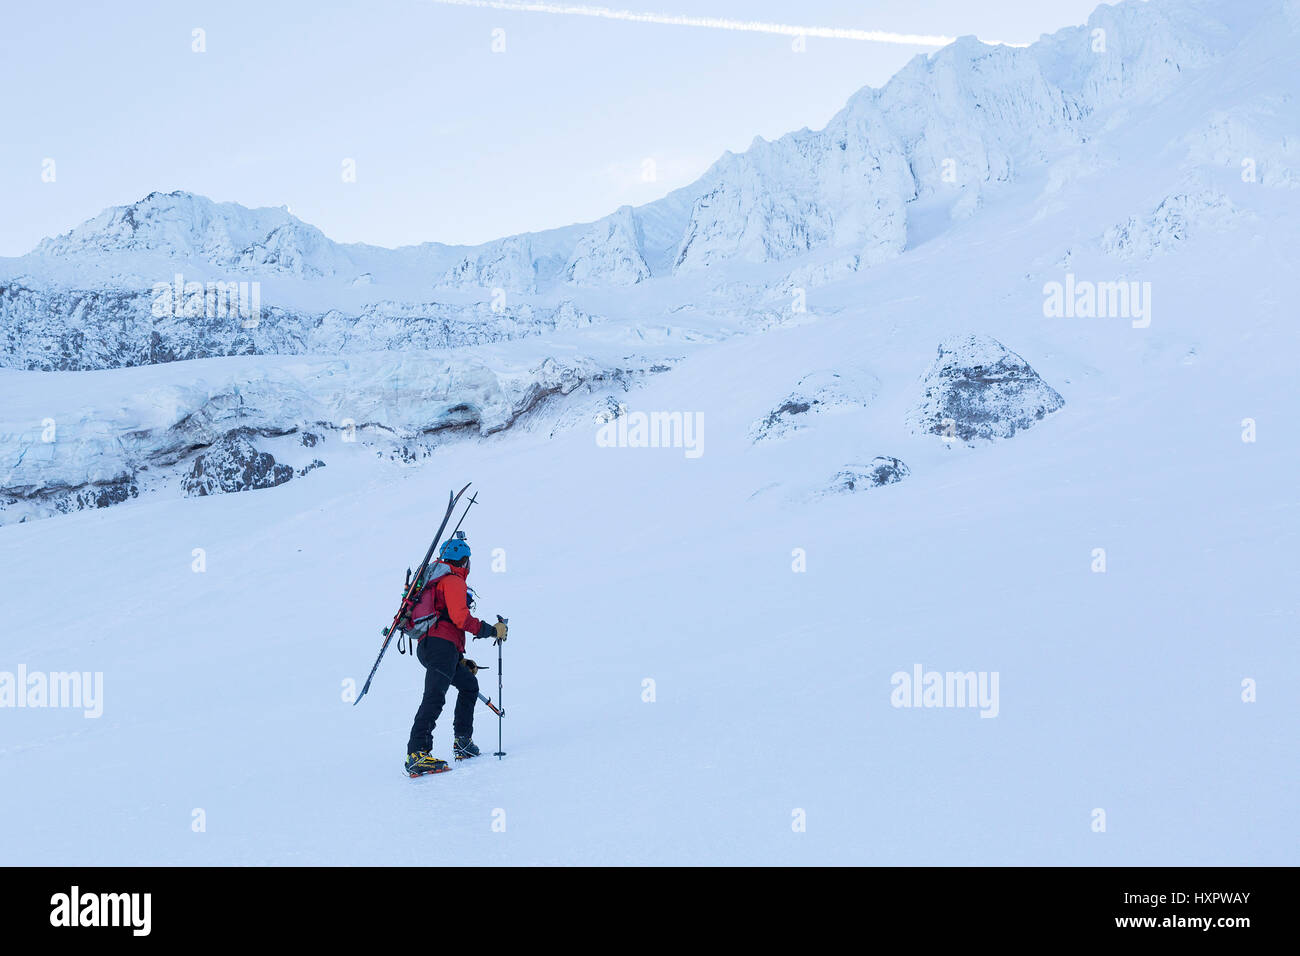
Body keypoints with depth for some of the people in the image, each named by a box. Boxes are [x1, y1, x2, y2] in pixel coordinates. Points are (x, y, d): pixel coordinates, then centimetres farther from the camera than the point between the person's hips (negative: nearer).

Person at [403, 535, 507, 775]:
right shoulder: (453, 580, -1)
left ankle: (463, 742, 19)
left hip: (426, 646, 10)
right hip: (441, 645, -10)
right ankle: (417, 753, -34)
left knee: (469, 683, 24)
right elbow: (460, 617, -15)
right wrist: (492, 631, -5)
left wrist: (461, 660, 31)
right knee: (435, 696, -21)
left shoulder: (435, 582, 31)